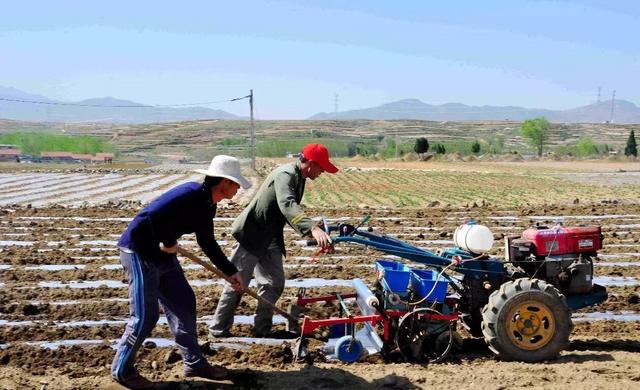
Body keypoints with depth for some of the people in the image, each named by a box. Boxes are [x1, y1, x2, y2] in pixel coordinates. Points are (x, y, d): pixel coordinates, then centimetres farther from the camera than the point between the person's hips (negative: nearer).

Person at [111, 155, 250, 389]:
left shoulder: (207, 205, 6)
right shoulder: (191, 194, -25)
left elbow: (207, 243, 18)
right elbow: (153, 214, -37)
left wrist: (231, 272, 18)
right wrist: (168, 243, -20)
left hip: (162, 254, 10)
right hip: (138, 252, -10)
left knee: (184, 304, 11)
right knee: (145, 316, -3)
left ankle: (194, 363, 22)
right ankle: (122, 370, 16)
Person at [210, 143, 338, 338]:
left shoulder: (298, 177, 5)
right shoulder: (285, 175, -26)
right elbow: (287, 205, -46)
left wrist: (312, 230, 16)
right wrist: (313, 228, -59)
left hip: (270, 238, 9)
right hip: (250, 236, -9)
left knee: (275, 284, 6)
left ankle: (262, 329, 18)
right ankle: (219, 330, 15)